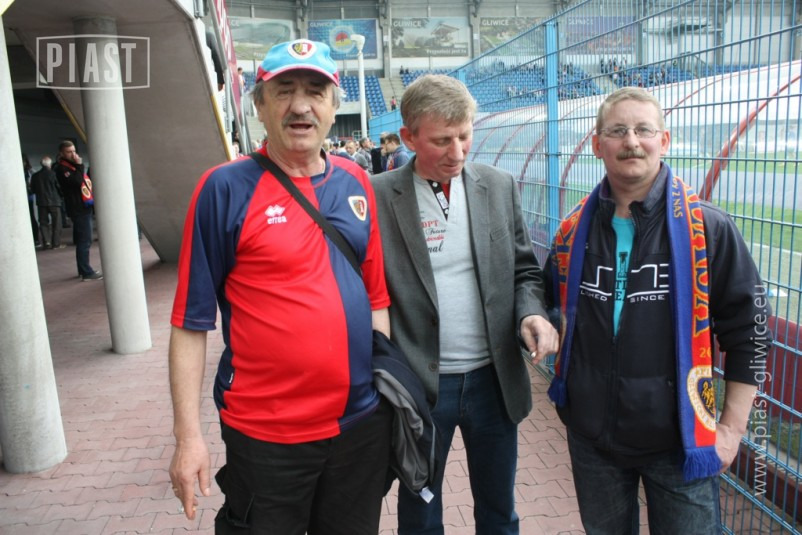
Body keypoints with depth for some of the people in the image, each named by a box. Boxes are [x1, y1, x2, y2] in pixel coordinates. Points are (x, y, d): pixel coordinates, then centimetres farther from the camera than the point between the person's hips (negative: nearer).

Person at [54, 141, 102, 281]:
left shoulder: (73, 165, 21)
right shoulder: (61, 168, -9)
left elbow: (84, 182, 25)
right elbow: (77, 181, -24)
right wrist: (79, 166, -17)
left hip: (85, 207, 10)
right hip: (78, 209, -10)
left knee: (83, 240, 13)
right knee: (84, 241, -11)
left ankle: (84, 270, 20)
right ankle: (86, 272, -10)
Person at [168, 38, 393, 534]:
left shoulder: (356, 183, 3)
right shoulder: (226, 188, -10)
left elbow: (376, 295, 8)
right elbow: (191, 321, -8)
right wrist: (189, 434, -11)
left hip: (363, 422, 5)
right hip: (266, 435, -4)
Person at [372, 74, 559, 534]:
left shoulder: (500, 186, 1)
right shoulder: (379, 196, -10)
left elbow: (525, 271, 7)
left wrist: (532, 313, -13)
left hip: (494, 379, 3)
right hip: (418, 385, -2)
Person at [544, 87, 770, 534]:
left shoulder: (708, 228, -10)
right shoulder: (575, 229, 0)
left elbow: (748, 328, -6)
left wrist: (732, 428, -5)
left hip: (679, 440, -3)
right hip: (591, 435, 3)